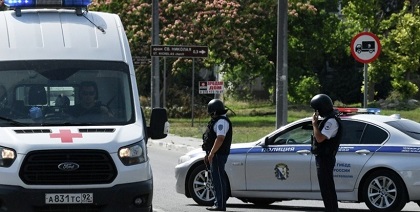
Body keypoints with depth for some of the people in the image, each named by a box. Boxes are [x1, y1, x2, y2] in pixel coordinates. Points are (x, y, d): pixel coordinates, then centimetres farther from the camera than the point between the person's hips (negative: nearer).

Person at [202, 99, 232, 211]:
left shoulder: (222, 122, -15)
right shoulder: (217, 121, 19)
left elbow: (220, 139, -25)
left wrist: (211, 153, -24)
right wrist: (208, 154, 24)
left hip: (218, 155, -11)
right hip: (215, 155, 11)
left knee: (218, 179, -10)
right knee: (217, 179, 13)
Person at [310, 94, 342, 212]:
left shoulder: (331, 121, -17)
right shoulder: (329, 119, 16)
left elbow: (320, 138, -26)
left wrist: (315, 123, -16)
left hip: (325, 159, -11)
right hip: (323, 158, 11)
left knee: (327, 189, -9)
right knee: (327, 189, 15)